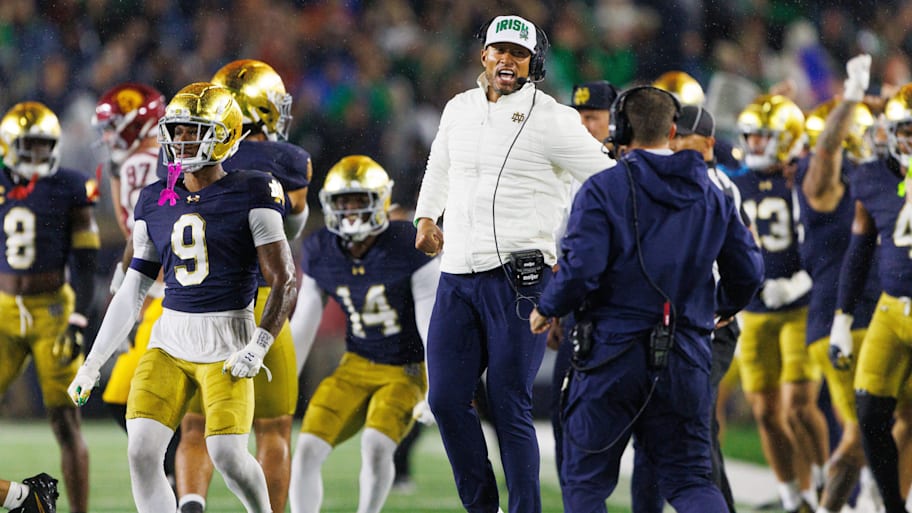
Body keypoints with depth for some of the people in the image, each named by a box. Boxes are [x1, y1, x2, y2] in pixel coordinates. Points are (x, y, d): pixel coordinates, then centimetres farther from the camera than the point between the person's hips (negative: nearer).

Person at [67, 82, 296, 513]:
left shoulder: (251, 195, -6)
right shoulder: (155, 202, 9)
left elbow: (285, 280, -7)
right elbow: (132, 292, 15)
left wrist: (259, 345, -18)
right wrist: (92, 365, 13)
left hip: (226, 344, -5)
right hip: (169, 341, 5)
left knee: (227, 455, -14)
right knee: (141, 452, -10)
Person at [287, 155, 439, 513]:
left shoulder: (409, 248, -18)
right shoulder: (320, 253, -4)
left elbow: (431, 327, -16)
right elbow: (301, 328, 6)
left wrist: (434, 391, -19)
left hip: (406, 371, -4)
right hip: (355, 367, 4)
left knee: (376, 446, -26)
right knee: (307, 449, -12)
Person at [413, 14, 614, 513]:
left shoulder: (550, 119, -5)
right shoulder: (459, 110, 13)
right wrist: (427, 218, 20)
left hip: (518, 279, -5)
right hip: (458, 278, 6)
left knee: (509, 406, -5)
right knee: (447, 399, 1)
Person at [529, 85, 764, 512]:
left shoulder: (602, 190, -8)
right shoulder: (712, 197, 9)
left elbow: (580, 270, -18)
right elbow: (748, 272, 13)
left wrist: (546, 309, 2)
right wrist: (725, 306, 35)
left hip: (613, 353, -4)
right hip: (685, 360, 4)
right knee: (688, 477, 9)